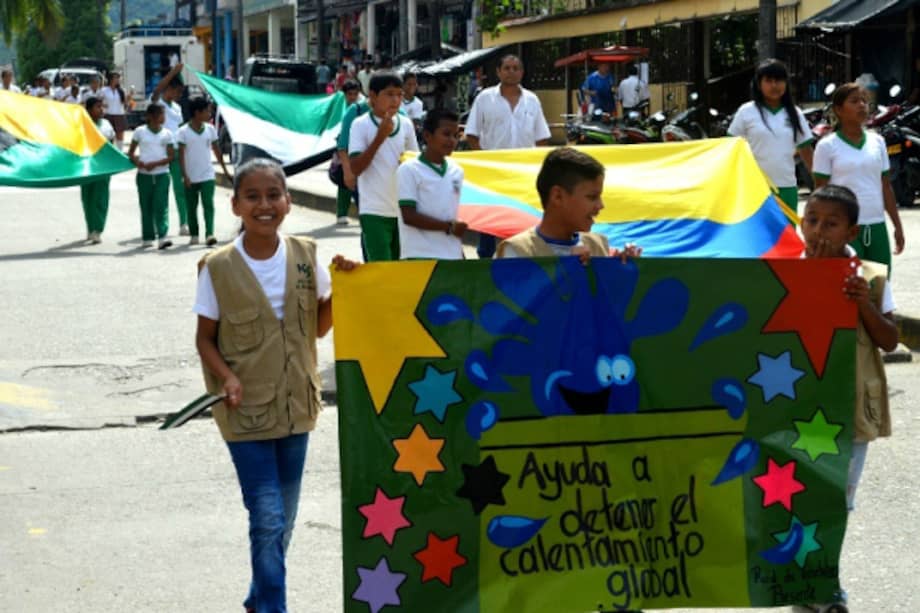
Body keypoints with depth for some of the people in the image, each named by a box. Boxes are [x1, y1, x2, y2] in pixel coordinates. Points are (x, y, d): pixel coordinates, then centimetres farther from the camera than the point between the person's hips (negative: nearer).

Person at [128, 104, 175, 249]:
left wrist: (154, 164, -13)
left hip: (161, 174, 0)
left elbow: (171, 156, 0)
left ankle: (163, 236, -16)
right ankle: (147, 238, 14)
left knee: (161, 206, -10)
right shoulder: (140, 132, 3)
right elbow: (131, 152, 9)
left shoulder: (167, 134, 4)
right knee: (146, 207, 5)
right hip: (144, 175, 0)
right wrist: (137, 161, -12)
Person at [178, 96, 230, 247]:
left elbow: (216, 150, 13)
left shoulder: (210, 129, 4)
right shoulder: (183, 131, -7)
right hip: (190, 178, -1)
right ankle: (194, 235, 20)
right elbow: (181, 154, -8)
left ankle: (209, 234, -20)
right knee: (191, 207, 8)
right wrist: (185, 176, -15)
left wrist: (224, 169, 15)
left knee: (208, 205, -12)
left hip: (207, 176, 1)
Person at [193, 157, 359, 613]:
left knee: (283, 520, 15)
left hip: (295, 407, 4)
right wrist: (228, 378, -20)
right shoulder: (218, 268, -11)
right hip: (246, 412, -4)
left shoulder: (305, 256, -1)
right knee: (268, 519, -8)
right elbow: (205, 339, -3)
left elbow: (320, 326, 8)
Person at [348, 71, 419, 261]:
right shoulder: (361, 125, -7)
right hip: (374, 211, -5)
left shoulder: (405, 124, 6)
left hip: (403, 209, 5)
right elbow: (355, 168, -14)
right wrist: (380, 137, -19)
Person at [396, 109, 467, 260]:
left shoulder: (456, 172, 11)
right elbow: (409, 216, -13)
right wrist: (448, 226, -14)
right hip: (420, 257, -6)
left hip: (452, 257, 6)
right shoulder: (409, 170, -7)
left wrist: (460, 253, 15)